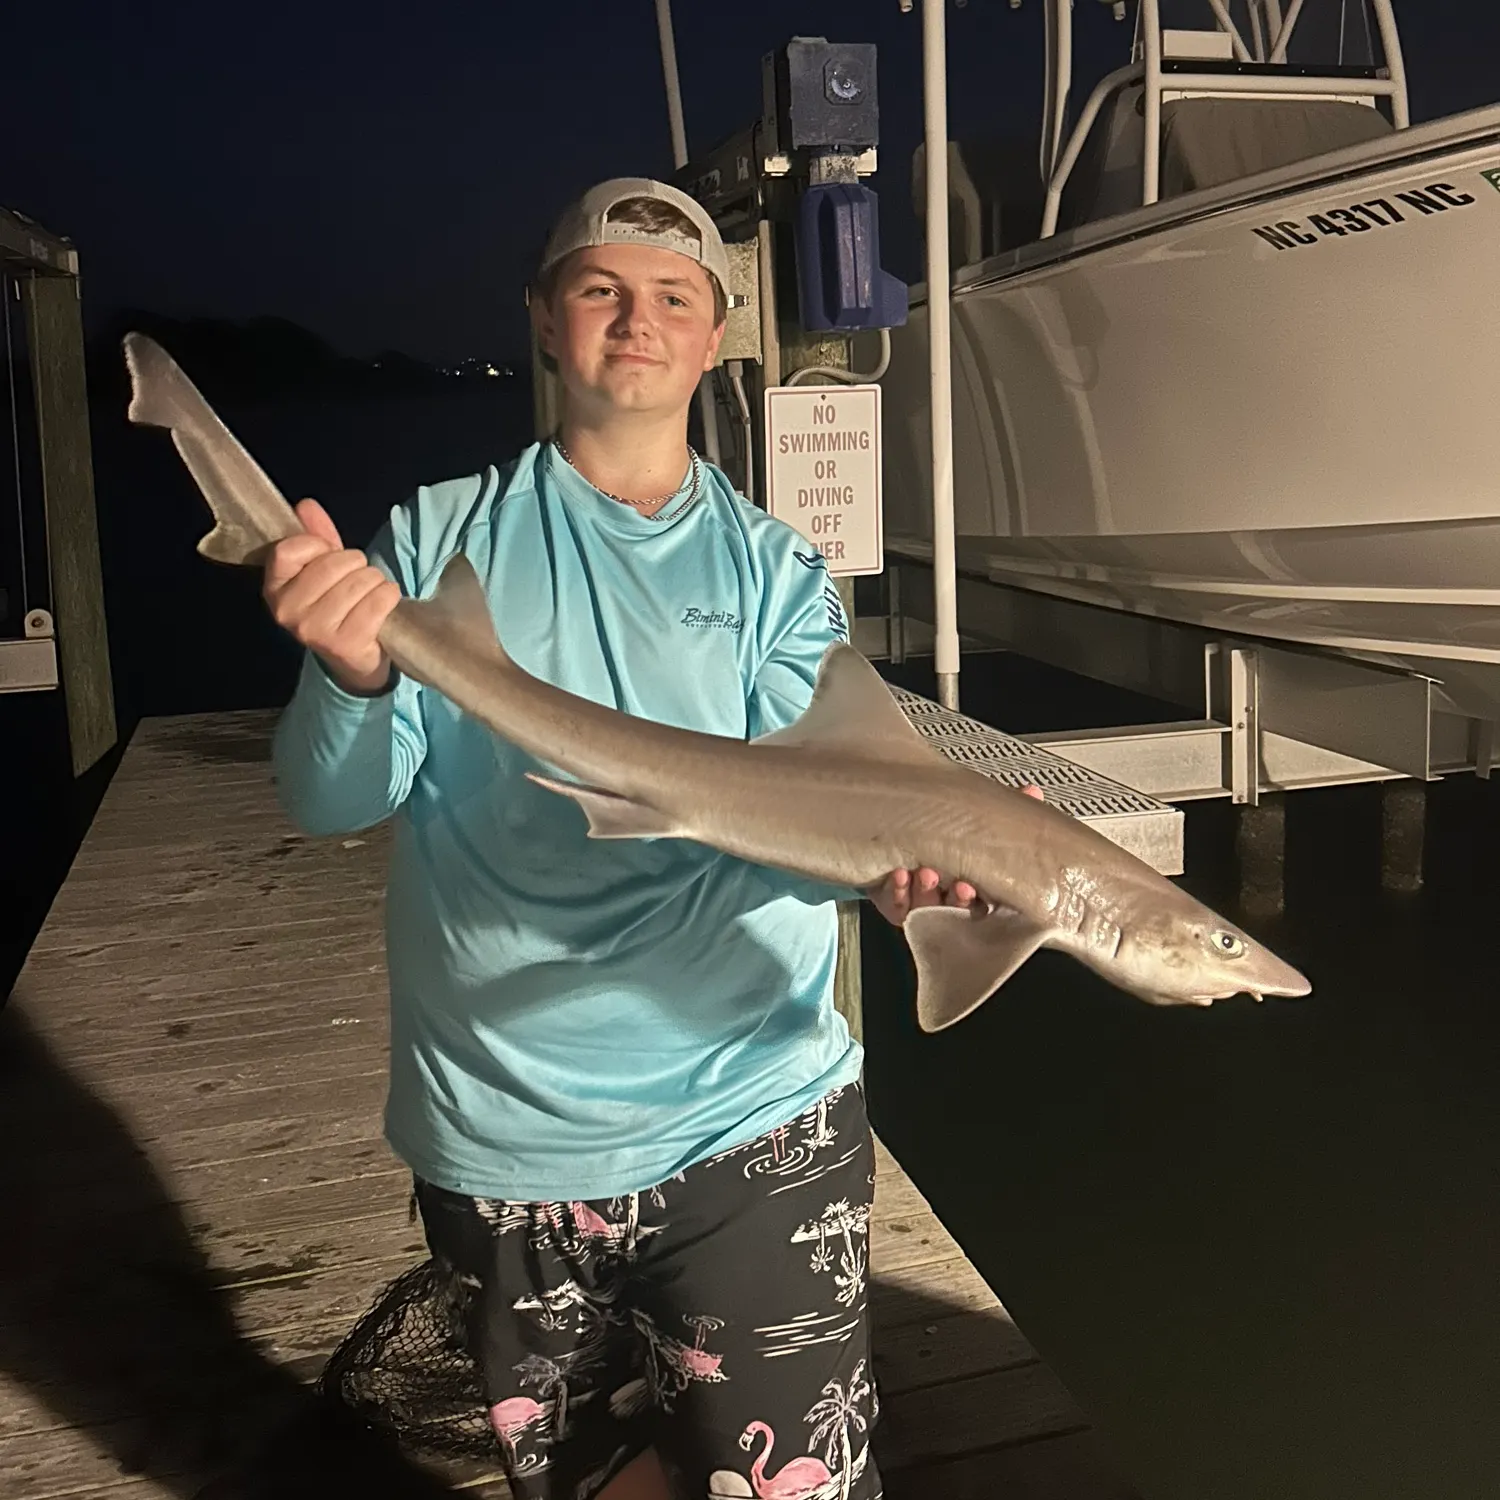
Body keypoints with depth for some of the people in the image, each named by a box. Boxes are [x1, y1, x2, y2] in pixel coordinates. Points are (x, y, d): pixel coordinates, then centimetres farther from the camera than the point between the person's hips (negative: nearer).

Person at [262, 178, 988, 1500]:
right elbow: (333, 802, -7)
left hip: (753, 1120, 0)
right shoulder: (440, 537, 2)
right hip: (501, 1140, 1)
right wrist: (352, 679, -29)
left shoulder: (774, 572, 3)